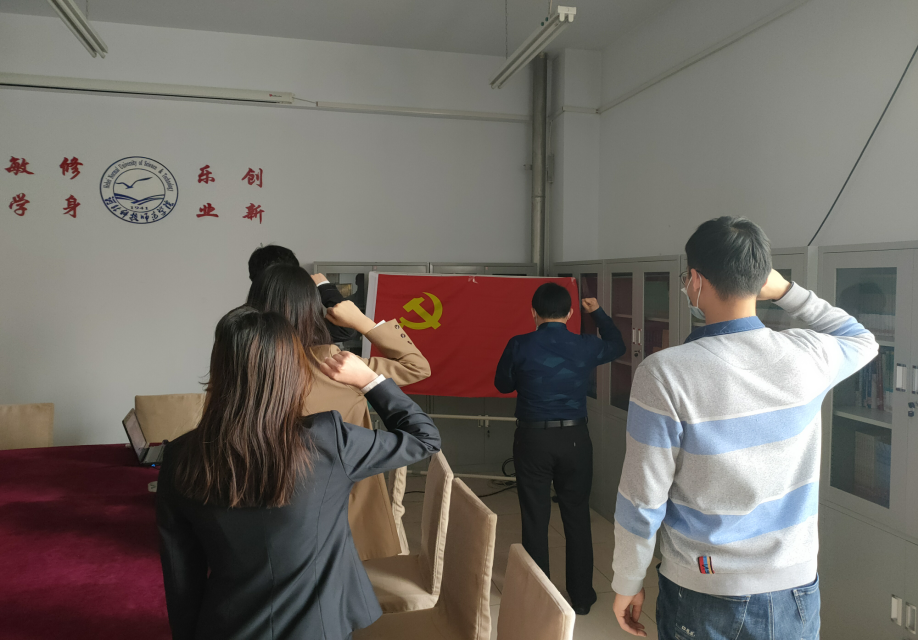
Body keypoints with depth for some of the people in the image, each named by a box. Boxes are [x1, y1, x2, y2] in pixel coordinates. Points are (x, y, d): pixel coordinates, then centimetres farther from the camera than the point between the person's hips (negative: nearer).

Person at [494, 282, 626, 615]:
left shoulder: (520, 346, -9)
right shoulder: (585, 347, -3)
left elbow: (502, 384, 7)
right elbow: (617, 345, 19)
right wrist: (598, 313, 32)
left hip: (533, 438, -1)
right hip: (574, 438, 2)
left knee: (535, 520, 9)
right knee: (577, 518, 13)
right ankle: (581, 597, 24)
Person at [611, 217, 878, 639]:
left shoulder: (664, 375, -21)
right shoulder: (807, 356, -10)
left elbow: (642, 501, -16)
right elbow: (862, 340, 17)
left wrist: (627, 584, -1)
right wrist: (786, 291, 10)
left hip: (704, 600, -3)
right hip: (796, 593, 3)